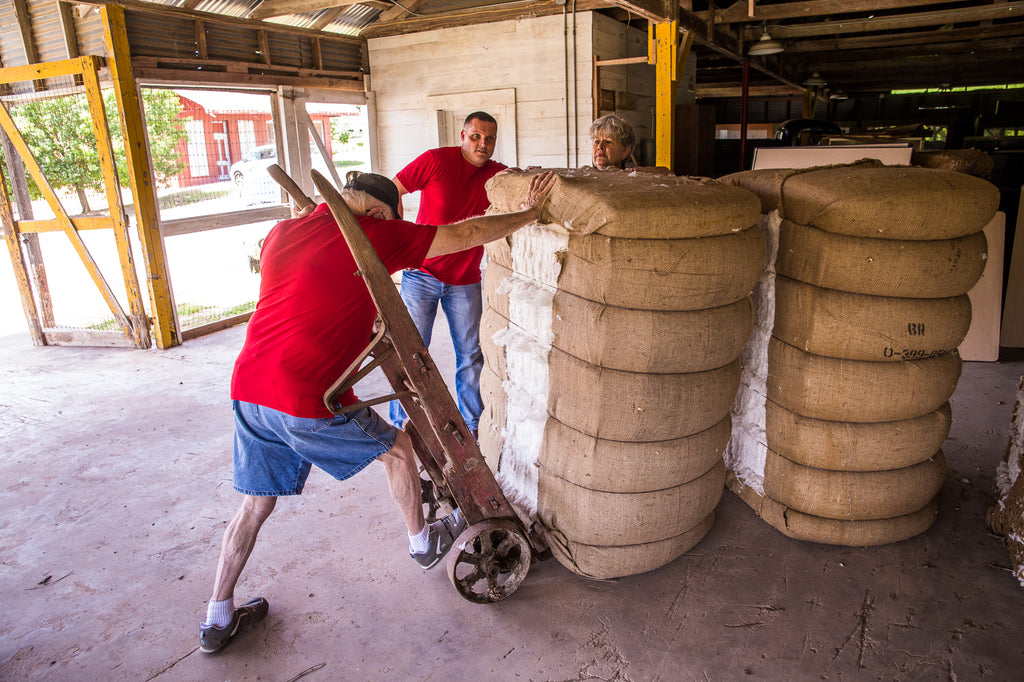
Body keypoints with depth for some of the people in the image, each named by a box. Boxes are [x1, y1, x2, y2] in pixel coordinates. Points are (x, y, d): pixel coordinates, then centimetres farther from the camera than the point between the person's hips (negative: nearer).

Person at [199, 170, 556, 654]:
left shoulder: (281, 232, 13)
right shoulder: (377, 235, -5)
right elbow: (468, 235, 0)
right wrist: (529, 213, 12)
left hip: (247, 389, 7)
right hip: (306, 401, -6)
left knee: (255, 504, 22)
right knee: (397, 447, 18)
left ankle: (217, 620, 33)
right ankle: (423, 542, 38)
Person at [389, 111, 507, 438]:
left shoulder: (497, 174, 1)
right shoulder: (435, 161, -9)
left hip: (465, 281, 3)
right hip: (421, 273, -3)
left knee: (470, 355, 9)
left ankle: (472, 426, 27)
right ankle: (400, 427, 19)